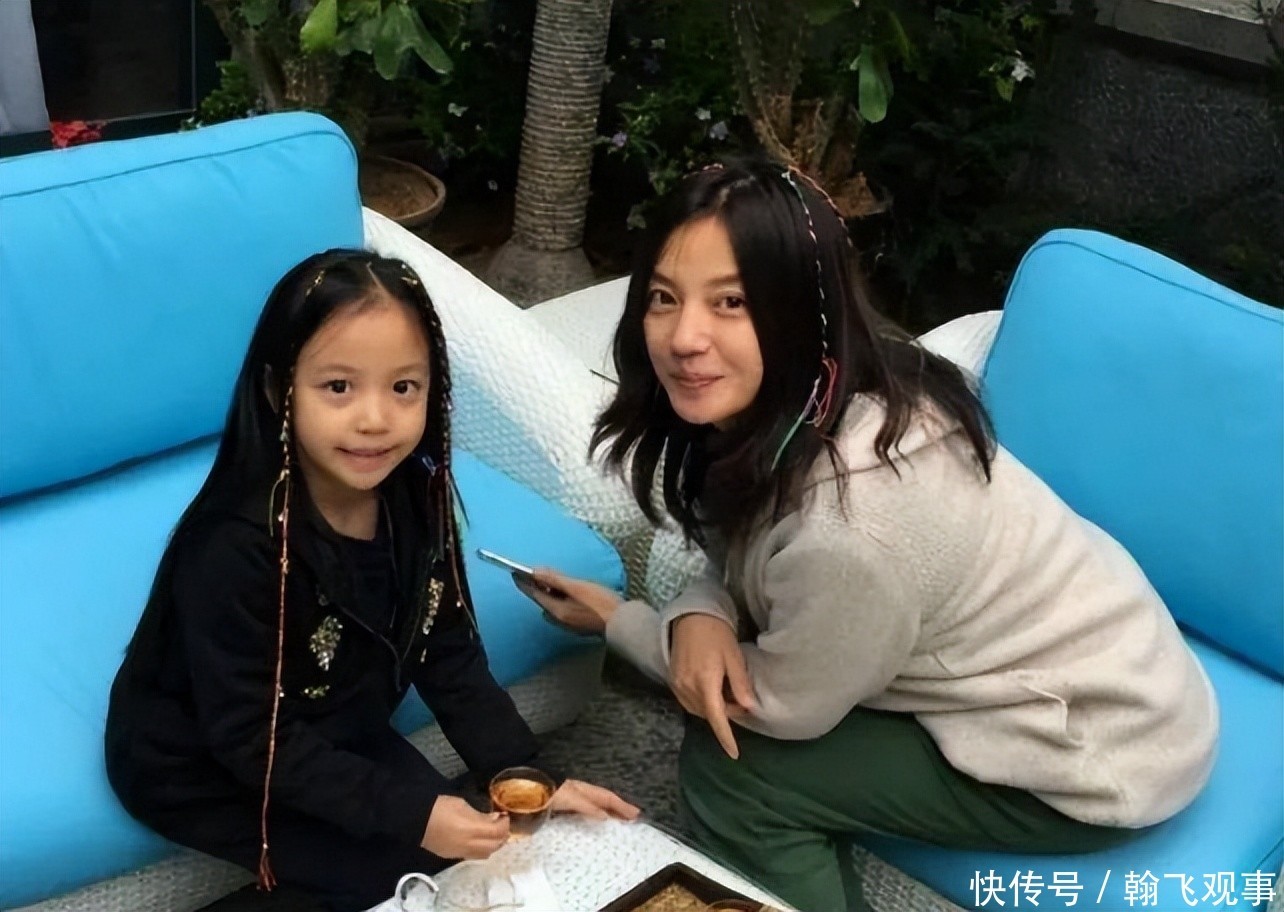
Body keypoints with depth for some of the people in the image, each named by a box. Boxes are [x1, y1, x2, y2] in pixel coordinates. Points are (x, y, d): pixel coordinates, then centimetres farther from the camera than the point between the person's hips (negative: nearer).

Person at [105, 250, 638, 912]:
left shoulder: (414, 497, -13)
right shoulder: (236, 547, -32)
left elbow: (449, 655, -6)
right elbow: (251, 738, -28)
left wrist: (525, 777, -15)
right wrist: (408, 813, -32)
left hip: (331, 731, 6)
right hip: (200, 765, -6)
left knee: (482, 849, 0)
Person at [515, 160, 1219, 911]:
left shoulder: (847, 526, -36)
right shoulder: (796, 399, -11)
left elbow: (783, 704, -18)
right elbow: (744, 559, 3)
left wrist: (621, 623, -5)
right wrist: (699, 617, -19)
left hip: (1108, 749, -7)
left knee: (728, 769, -11)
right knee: (719, 689, 3)